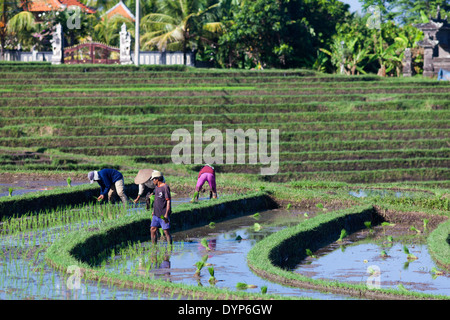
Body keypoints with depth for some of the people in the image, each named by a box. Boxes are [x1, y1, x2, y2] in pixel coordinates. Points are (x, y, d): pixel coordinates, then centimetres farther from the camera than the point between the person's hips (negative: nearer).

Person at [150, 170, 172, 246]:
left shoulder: (165, 187, -12)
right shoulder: (157, 187, 13)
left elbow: (168, 201, -15)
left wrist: (166, 214, -20)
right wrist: (153, 211, 22)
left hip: (163, 214, -8)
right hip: (156, 214, 8)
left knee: (166, 231, -5)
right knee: (152, 230, 3)